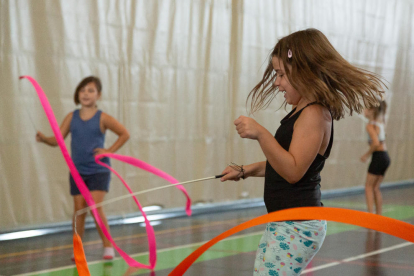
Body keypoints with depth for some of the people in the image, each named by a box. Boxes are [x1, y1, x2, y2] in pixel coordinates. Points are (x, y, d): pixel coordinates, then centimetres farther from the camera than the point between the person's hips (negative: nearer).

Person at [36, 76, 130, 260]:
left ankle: (108, 246, -2)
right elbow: (57, 140, 0)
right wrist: (44, 139, -20)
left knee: (95, 207, -15)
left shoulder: (102, 118, -4)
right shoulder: (71, 117, 4)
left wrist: (110, 150, -8)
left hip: (98, 170, -3)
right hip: (77, 171, 4)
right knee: (79, 210, 6)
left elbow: (125, 134, 0)